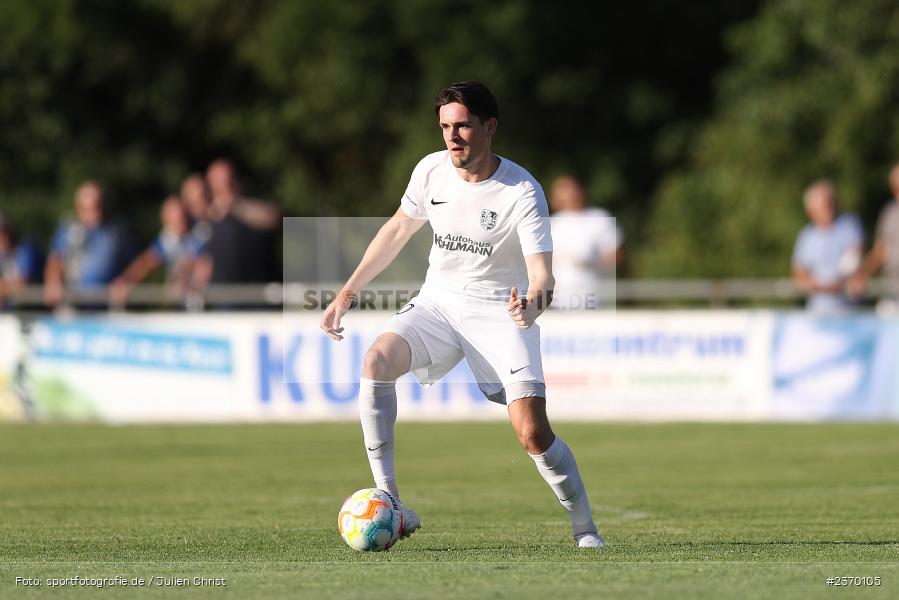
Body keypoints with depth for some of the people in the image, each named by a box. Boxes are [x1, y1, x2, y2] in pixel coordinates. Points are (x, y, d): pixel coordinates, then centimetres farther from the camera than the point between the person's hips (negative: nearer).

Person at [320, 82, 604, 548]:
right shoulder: (432, 170, -4)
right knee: (376, 360, -26)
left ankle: (586, 532, 6)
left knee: (533, 435, -17)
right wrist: (347, 294, 12)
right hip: (438, 300, 4)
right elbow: (398, 230, 14)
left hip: (500, 313, -4)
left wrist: (533, 302, -49)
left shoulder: (521, 192, -18)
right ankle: (387, 506, -22)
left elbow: (542, 274, -25)